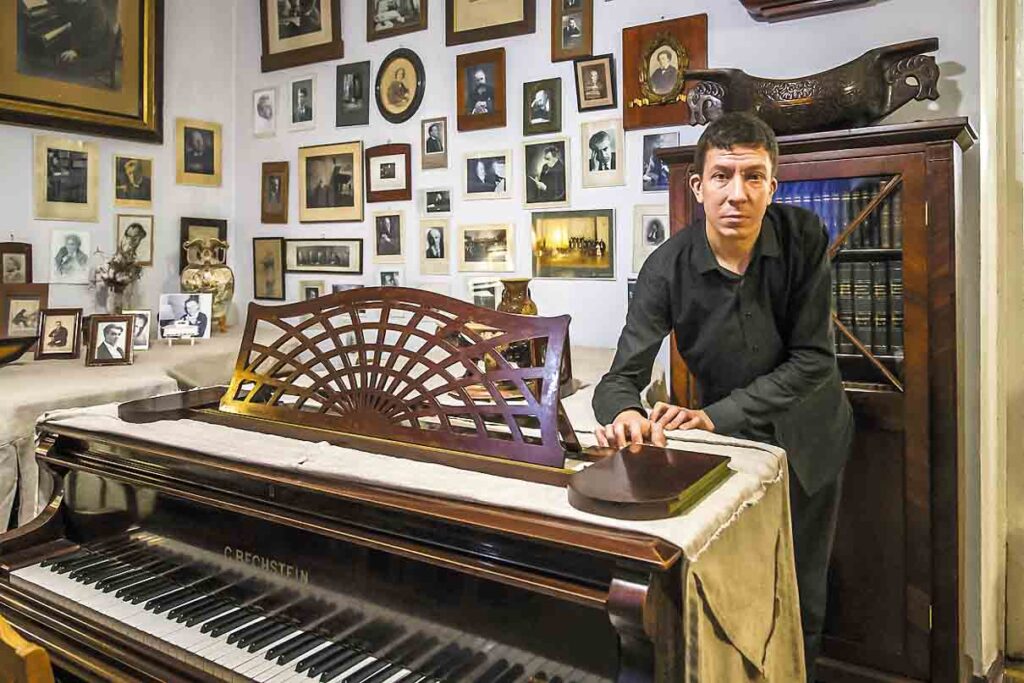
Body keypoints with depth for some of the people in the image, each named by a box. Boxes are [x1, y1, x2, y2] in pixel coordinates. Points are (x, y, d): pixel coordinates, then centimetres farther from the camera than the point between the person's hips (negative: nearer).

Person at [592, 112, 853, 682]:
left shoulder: (805, 238, -19)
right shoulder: (668, 268, -22)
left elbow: (814, 358, -20)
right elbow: (622, 379, -24)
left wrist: (716, 416, -30)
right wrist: (626, 415, -48)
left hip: (810, 435, 1)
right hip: (732, 441, 0)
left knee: (803, 592, 14)